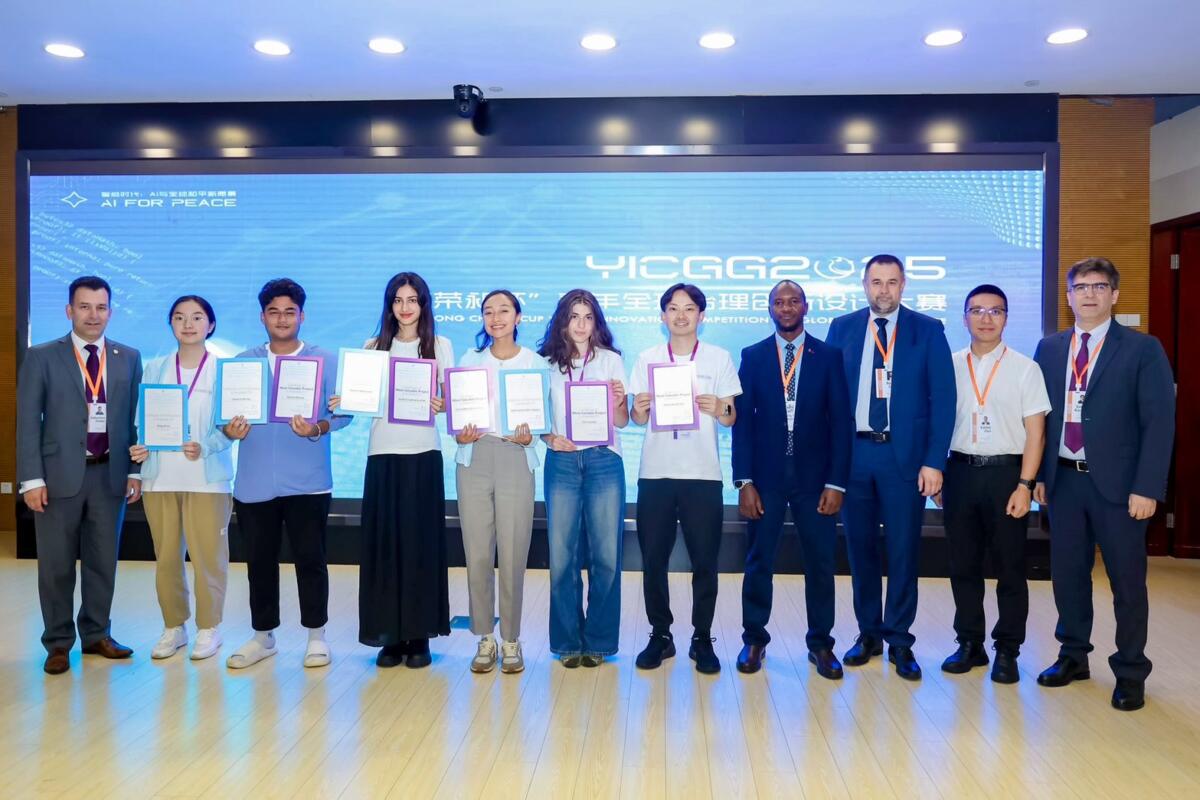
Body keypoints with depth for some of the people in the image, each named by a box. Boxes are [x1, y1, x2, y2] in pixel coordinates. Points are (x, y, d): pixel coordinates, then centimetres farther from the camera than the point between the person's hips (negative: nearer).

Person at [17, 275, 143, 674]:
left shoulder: (129, 358, 7)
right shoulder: (41, 357, 1)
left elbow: (135, 418, 7)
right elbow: (28, 422, -2)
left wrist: (134, 470, 2)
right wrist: (32, 479, -8)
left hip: (110, 475, 2)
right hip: (60, 475, -2)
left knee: (103, 562, 11)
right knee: (56, 565, 7)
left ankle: (97, 635, 25)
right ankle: (58, 643, 20)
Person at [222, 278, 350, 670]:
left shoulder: (326, 361, 3)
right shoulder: (243, 362, 10)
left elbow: (344, 411, -4)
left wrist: (318, 428, -24)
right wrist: (229, 429, -17)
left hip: (307, 482, -2)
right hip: (254, 482, 3)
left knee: (310, 558, 4)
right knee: (259, 561, 11)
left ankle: (316, 636, 19)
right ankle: (262, 636, 26)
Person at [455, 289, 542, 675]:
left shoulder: (536, 362, 7)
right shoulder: (469, 360, 13)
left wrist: (530, 434, -14)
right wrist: (460, 434, -8)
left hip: (516, 459, -2)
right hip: (474, 459, 2)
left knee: (512, 556, -3)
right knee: (477, 555, 1)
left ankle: (511, 641, 12)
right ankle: (484, 639, 15)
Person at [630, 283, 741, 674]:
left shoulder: (719, 358, 6)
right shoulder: (647, 359, 8)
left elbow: (731, 420, 6)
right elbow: (637, 418, 10)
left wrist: (720, 408, -15)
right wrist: (639, 410, -13)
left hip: (703, 475, -1)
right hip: (655, 473, 1)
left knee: (705, 561, 2)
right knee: (653, 559, 4)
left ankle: (702, 639, 15)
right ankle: (660, 635, 18)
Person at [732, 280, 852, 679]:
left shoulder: (829, 356, 3)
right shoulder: (753, 356, 4)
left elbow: (841, 421, 0)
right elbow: (742, 421, 1)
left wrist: (836, 482, -6)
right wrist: (744, 481, -5)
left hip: (815, 476, 0)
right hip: (766, 474, 0)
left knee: (820, 561, 6)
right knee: (759, 560, 7)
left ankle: (820, 643, 22)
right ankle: (754, 639, 22)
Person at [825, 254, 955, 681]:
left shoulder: (928, 330, 2)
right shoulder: (842, 328, 7)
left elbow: (942, 398, -2)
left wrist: (934, 461, -9)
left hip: (905, 454, -2)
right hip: (853, 453, 2)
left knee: (903, 550, 3)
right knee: (860, 547, 10)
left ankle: (899, 641, 16)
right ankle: (868, 633, 24)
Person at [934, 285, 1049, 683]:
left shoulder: (1025, 368, -1)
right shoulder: (949, 366, 6)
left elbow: (1035, 432, -4)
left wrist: (1024, 485, -11)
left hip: (1006, 474, -2)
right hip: (960, 472, 3)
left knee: (1010, 567, 6)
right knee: (963, 564, 10)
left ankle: (1007, 650, 20)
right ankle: (969, 643, 24)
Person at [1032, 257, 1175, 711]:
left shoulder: (1143, 350, -4)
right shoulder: (1049, 349, 8)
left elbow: (1159, 422, -7)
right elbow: (1040, 415, 9)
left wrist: (1147, 488, -13)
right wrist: (1038, 474, 4)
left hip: (1116, 483, -3)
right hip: (1064, 479, 4)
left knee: (1127, 579, 7)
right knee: (1067, 572, 13)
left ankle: (1130, 673, 22)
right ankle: (1074, 656, 30)